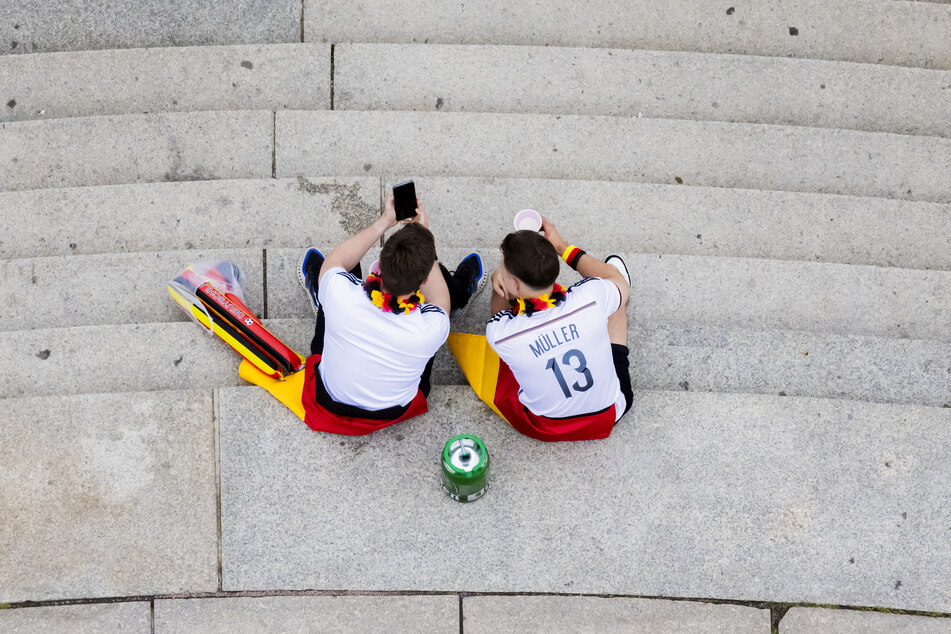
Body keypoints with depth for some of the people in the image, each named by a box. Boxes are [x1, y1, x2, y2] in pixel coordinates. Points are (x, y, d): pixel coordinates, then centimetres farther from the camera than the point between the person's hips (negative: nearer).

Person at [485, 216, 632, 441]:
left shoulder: (498, 333, -32)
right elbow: (619, 280, -2)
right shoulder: (591, 296, -32)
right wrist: (563, 247, 0)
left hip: (542, 429, 0)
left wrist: (497, 280, -13)